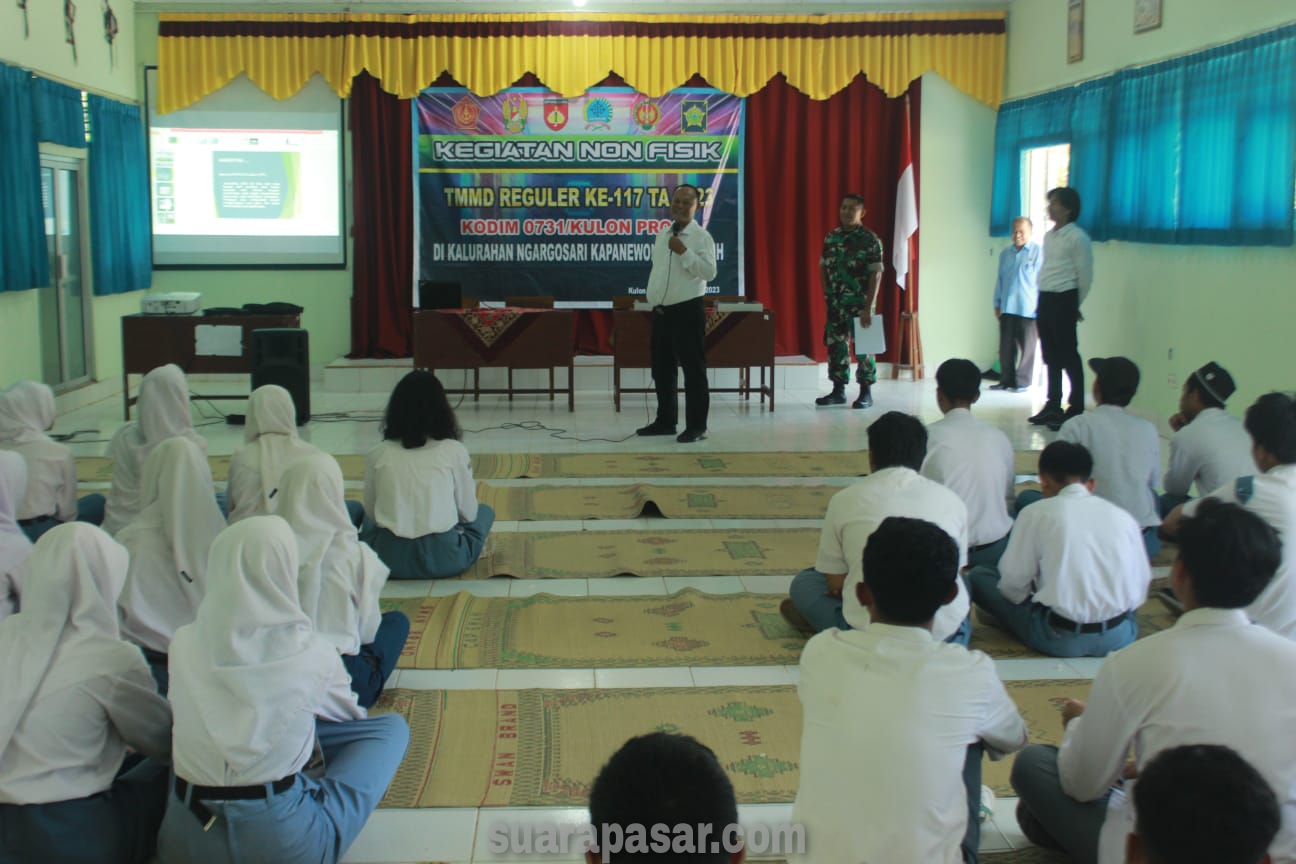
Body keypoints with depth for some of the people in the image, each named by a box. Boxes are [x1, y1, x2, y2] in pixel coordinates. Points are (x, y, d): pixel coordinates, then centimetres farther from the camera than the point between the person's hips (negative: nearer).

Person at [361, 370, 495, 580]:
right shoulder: (454, 452, -5)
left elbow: (371, 512, 7)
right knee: (484, 512, 26)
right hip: (443, 560, -1)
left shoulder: (378, 455, 0)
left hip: (389, 560, 1)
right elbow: (469, 513, 2)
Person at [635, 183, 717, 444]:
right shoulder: (662, 234, 14)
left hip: (688, 311, -8)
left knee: (693, 370, -3)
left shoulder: (701, 236, -8)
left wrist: (684, 252, -24)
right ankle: (665, 421, 24)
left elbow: (710, 271, -19)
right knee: (662, 370, 13)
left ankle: (697, 426, 4)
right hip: (661, 310, 8)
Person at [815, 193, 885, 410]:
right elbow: (823, 267, 16)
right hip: (835, 304, 5)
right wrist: (827, 293, 5)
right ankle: (838, 391, 19)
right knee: (835, 346, 9)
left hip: (859, 305, -5)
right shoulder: (831, 237, 8)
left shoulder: (870, 240, -9)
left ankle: (866, 392, 10)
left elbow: (875, 275, -12)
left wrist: (869, 308, -17)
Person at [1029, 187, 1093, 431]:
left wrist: (1075, 305, -1)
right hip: (1045, 300, 8)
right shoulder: (1048, 236, 15)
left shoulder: (1077, 237, -9)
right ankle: (1053, 406, 21)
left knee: (1068, 356, -5)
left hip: (1063, 301, -8)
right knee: (1051, 356, 13)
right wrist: (1043, 301, 14)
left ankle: (1075, 410, -1)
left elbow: (1085, 275, -8)